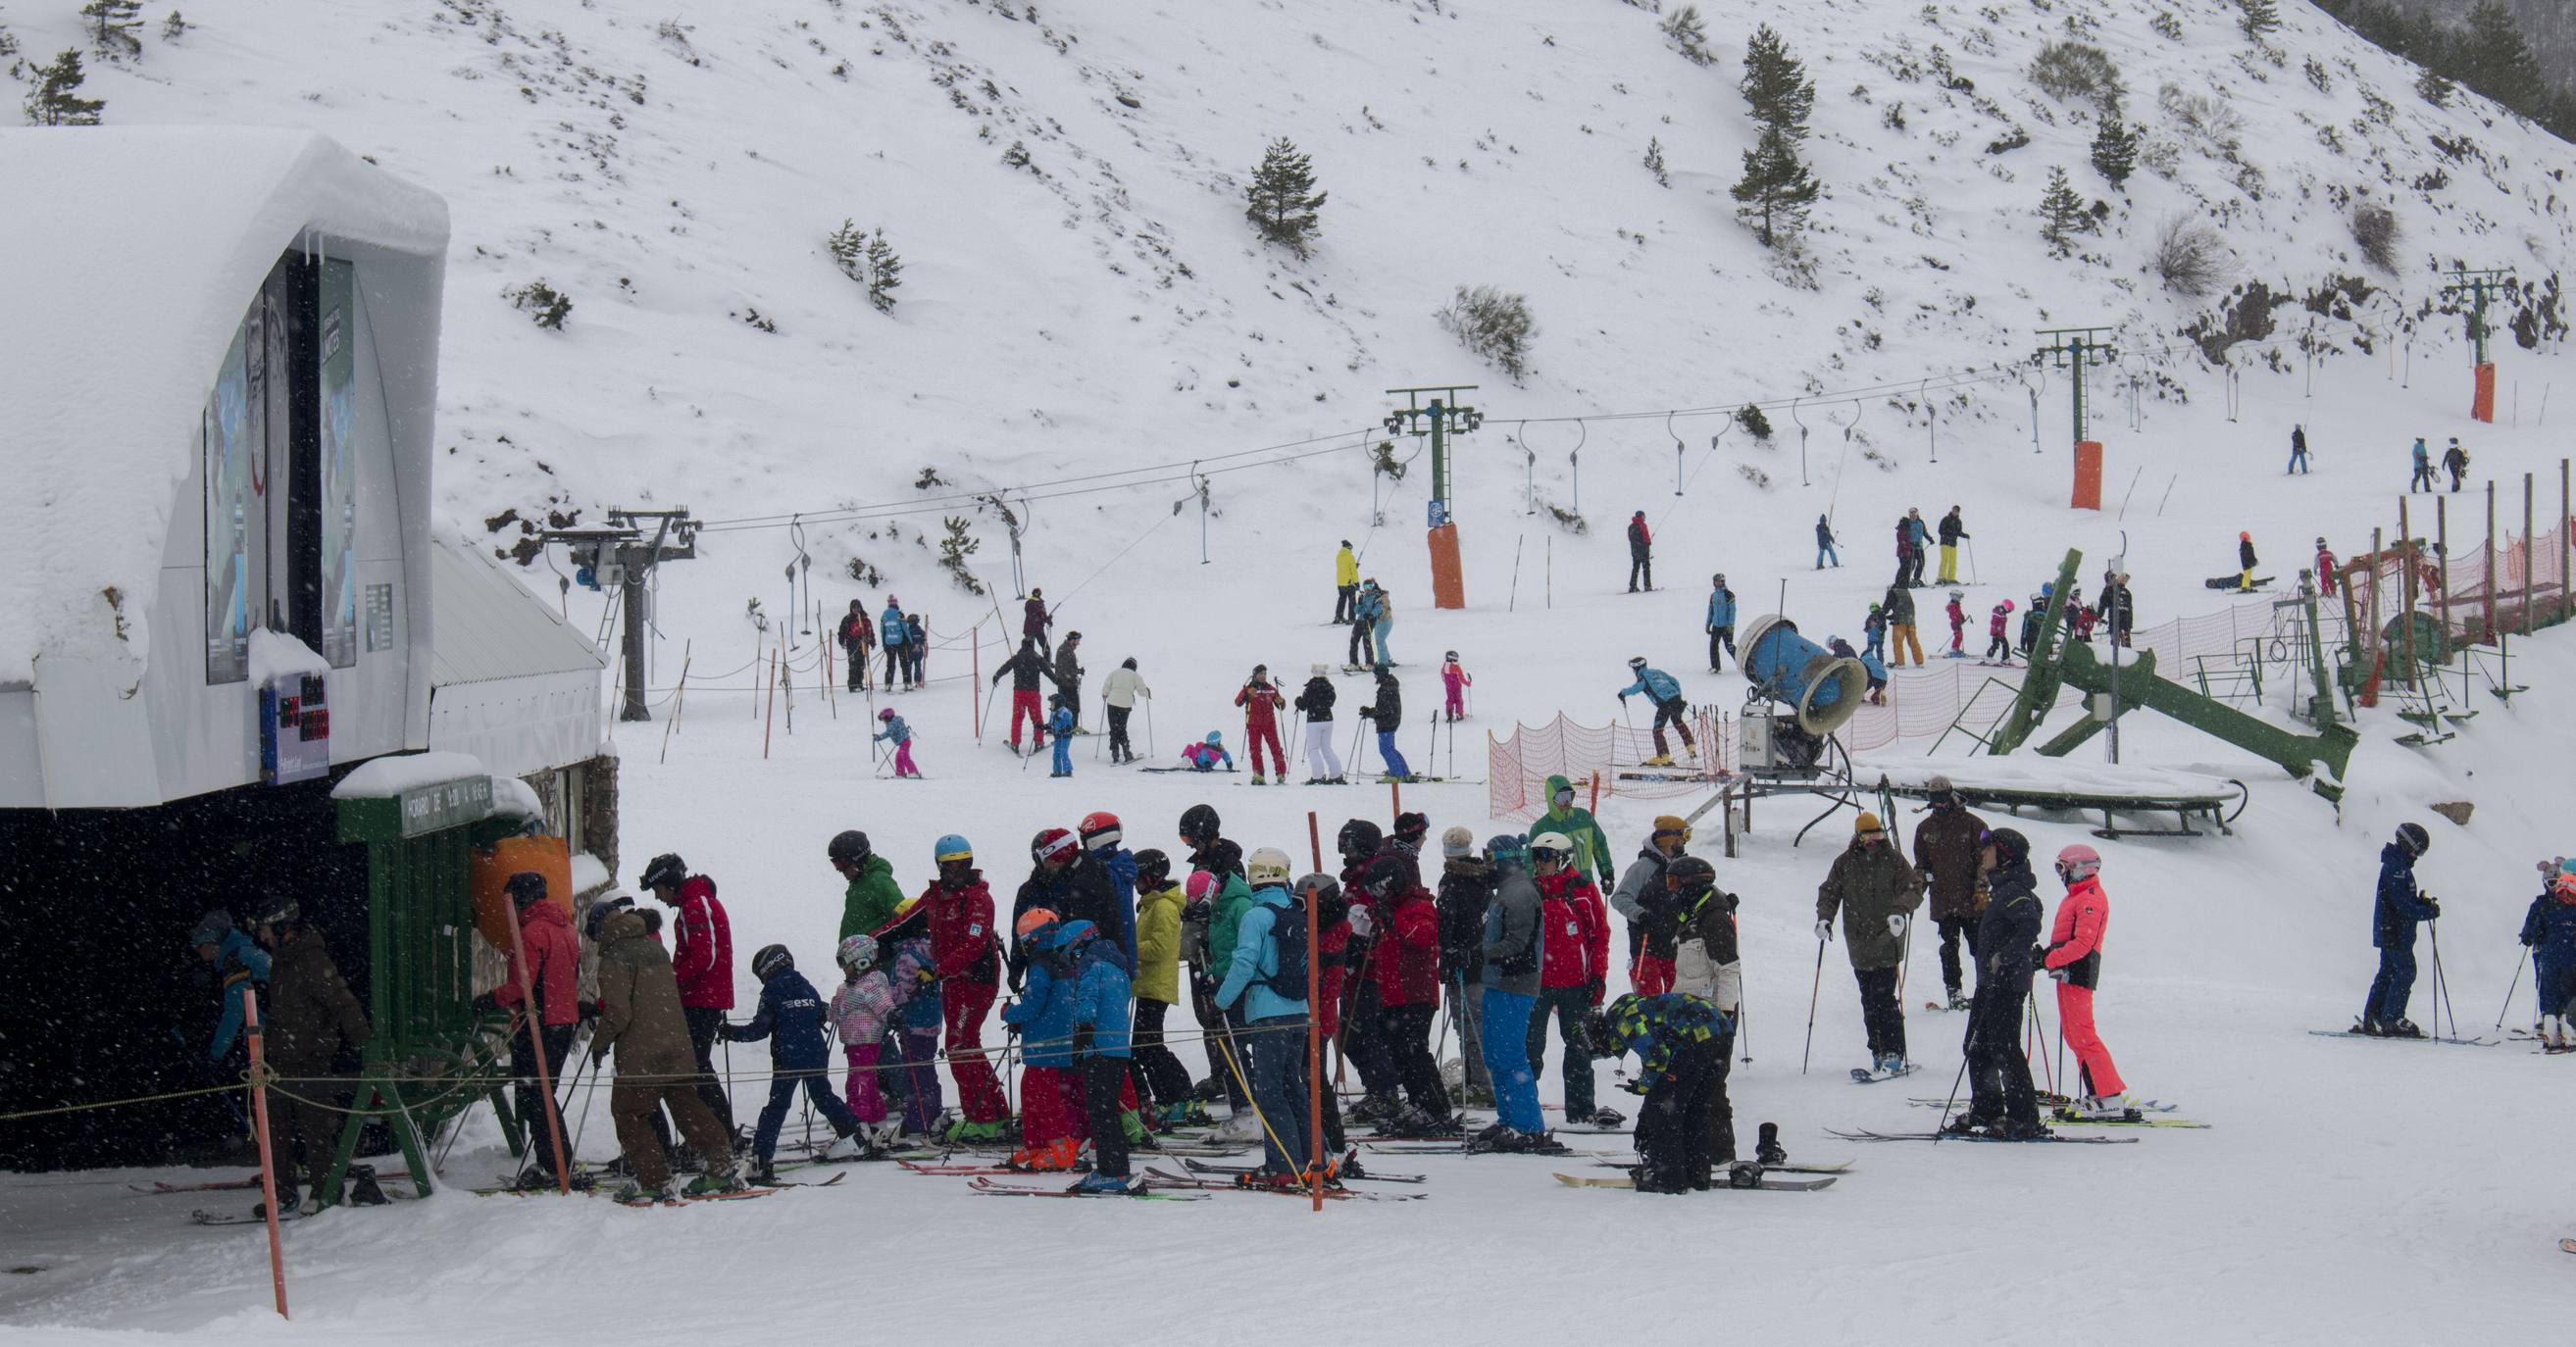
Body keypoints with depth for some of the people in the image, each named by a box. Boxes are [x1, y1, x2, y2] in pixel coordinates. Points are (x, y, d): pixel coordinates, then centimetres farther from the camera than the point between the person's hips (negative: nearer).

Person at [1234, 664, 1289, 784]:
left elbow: (1281, 706, 13)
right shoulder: (1248, 689, 2)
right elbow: (1238, 702, -12)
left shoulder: (1271, 689, 8)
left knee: (1275, 748, -6)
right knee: (1255, 750, -1)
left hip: (1269, 724, 1)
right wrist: (1247, 694, -28)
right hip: (1253, 725, -1)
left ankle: (1281, 774, -3)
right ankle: (1258, 776, 3)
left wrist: (1281, 701, -10)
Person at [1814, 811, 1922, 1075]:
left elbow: (1913, 889, -3)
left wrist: (1900, 911, -21)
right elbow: (1829, 892, 13)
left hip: (1887, 941, -4)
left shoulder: (1893, 859, 1)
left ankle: (1894, 1055, -11)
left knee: (1883, 998, -13)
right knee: (1869, 1001, 6)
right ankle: (1879, 1053, 12)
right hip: (1859, 943, 4)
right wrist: (1824, 917, -5)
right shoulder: (1844, 863, 8)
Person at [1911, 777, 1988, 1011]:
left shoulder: (1972, 824, -1)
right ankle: (1954, 991, 8)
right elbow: (1922, 864, 19)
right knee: (1949, 948, 4)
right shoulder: (1925, 829, 11)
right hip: (1942, 901, 3)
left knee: (1978, 946, -3)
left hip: (1971, 901, -3)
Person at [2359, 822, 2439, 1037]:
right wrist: (2429, 912, -17)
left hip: (2388, 932, 10)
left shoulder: (2398, 866, 15)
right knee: (2405, 972, -8)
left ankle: (2371, 1019, 14)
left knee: (2388, 973, 12)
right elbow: (2404, 905, -22)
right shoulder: (2396, 868, -18)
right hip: (2396, 933, -10)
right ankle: (2392, 1020, -7)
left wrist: (2421, 902, 3)